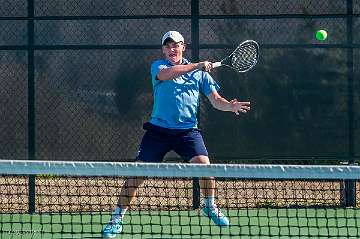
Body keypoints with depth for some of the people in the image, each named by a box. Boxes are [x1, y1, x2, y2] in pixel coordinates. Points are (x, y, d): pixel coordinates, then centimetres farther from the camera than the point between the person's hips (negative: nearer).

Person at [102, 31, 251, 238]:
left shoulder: (200, 73, 10)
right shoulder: (158, 66, 4)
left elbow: (216, 100, 5)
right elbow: (165, 74, -21)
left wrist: (231, 106, -18)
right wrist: (197, 65, -21)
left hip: (188, 130, 1)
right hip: (158, 129, -1)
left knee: (203, 163, -18)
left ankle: (210, 207, 9)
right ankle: (117, 219, 3)